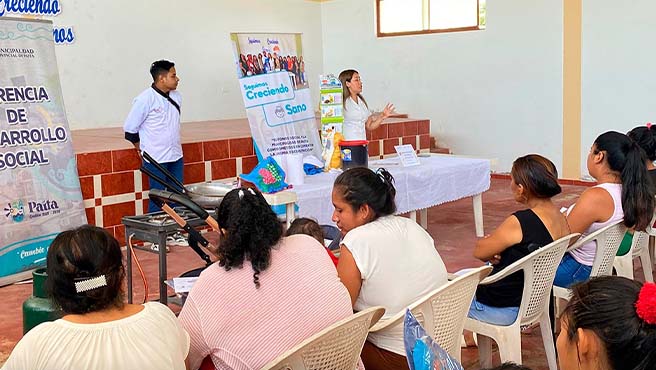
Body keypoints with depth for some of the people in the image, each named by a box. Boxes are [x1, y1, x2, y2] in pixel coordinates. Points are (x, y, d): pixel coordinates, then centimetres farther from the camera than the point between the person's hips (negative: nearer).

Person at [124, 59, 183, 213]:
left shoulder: (176, 97, 6)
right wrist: (141, 148, 0)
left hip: (176, 155, 6)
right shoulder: (145, 99, -14)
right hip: (155, 159, -6)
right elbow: (129, 128, -8)